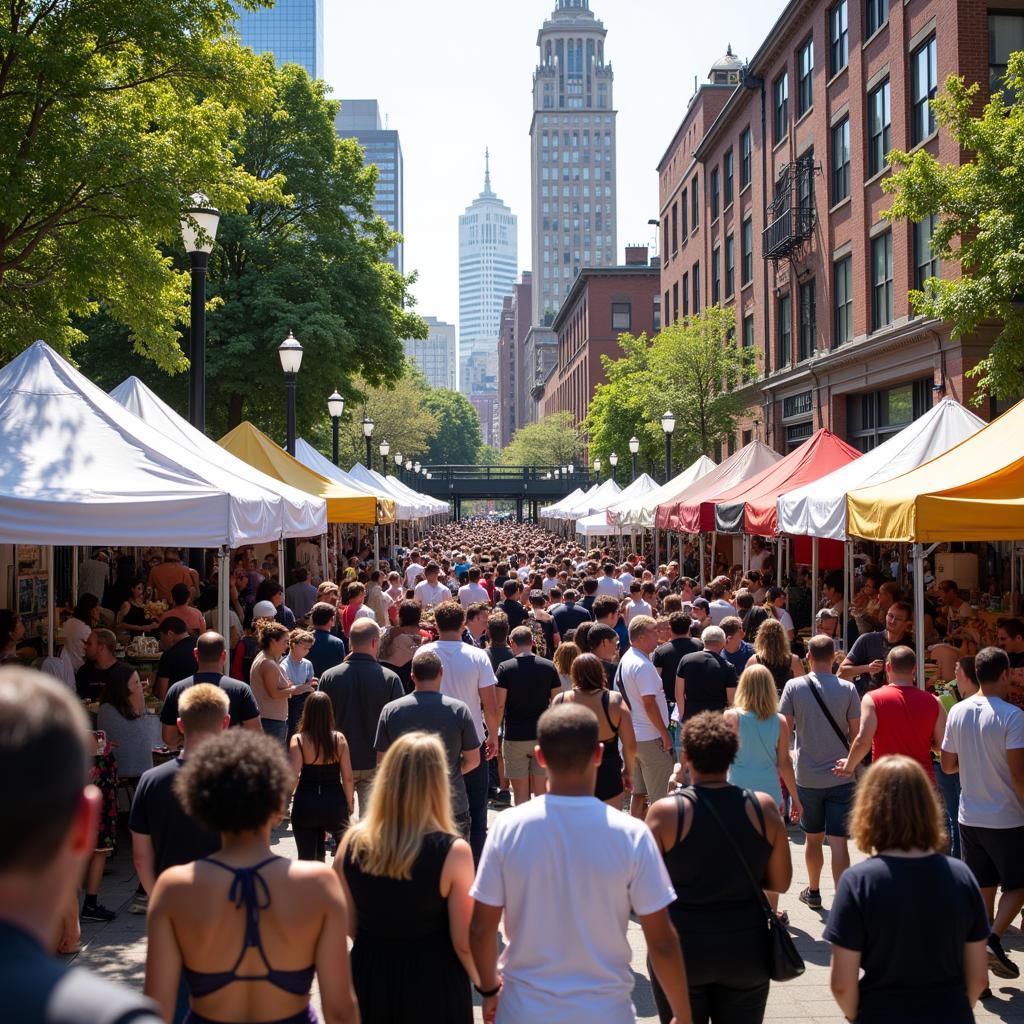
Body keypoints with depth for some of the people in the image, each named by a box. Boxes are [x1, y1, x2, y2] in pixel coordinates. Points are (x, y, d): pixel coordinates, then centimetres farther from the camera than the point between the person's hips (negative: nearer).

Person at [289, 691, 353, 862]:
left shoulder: (298, 740, -11)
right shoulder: (339, 739, -6)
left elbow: (293, 776, -18)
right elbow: (348, 777, -3)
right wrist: (350, 802, 11)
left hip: (305, 805, -1)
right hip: (334, 802, 1)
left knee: (307, 857, 10)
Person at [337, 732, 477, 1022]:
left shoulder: (353, 842, -12)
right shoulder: (452, 852, -23)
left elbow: (348, 926, 1)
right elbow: (464, 943, -15)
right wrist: (486, 985, 4)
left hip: (370, 978, 3)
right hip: (432, 983, -3)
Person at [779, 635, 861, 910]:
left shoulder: (794, 686, -5)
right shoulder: (847, 689, -5)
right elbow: (856, 734, -2)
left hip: (807, 777, 1)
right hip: (840, 776, -1)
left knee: (813, 838, 18)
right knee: (838, 842, -3)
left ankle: (813, 892, 34)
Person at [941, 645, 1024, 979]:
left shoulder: (958, 712, 2)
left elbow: (947, 764, 8)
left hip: (970, 817, 5)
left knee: (982, 889, 14)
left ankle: (982, 957, 16)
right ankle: (994, 939, -8)